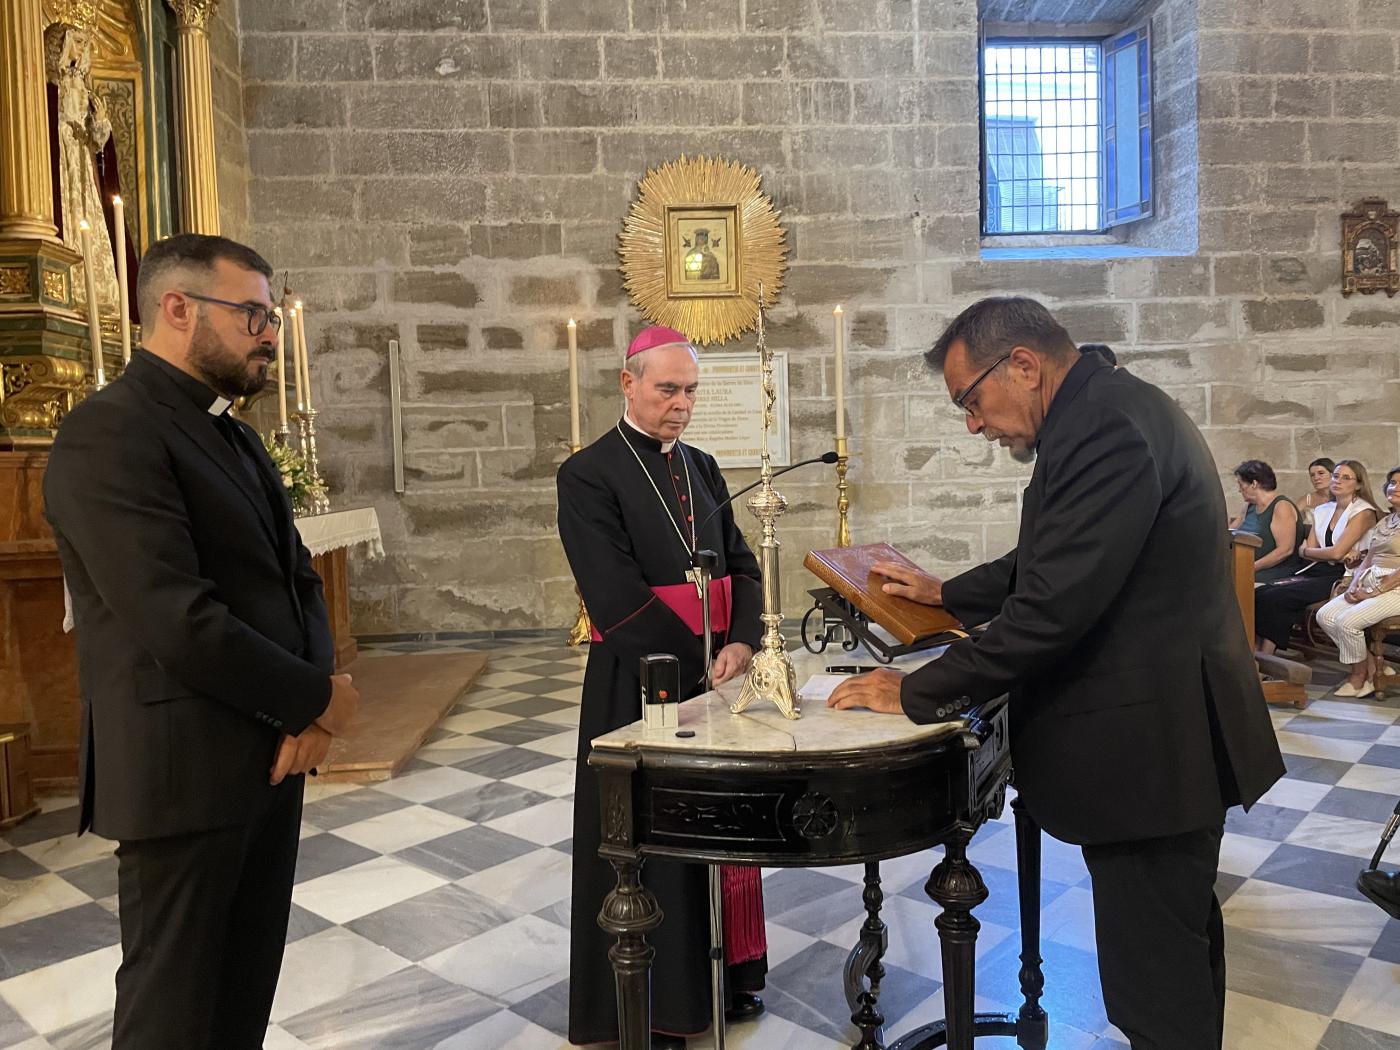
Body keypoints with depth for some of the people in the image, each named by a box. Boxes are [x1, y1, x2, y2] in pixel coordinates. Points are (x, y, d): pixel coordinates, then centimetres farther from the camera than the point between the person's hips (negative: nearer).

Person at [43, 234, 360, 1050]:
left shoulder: (234, 436, 13)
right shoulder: (109, 434, -16)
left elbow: (296, 578, 11)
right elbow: (178, 622, -25)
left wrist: (310, 705, -7)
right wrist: (316, 698, -12)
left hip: (270, 752, 8)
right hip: (186, 769, -8)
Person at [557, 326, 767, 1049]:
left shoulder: (701, 468, 10)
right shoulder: (588, 475, -11)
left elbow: (742, 565, 7)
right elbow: (618, 599, -18)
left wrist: (742, 643, -11)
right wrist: (704, 658, -15)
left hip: (716, 674, 6)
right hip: (641, 686, -6)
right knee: (650, 839, 7)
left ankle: (723, 973, 34)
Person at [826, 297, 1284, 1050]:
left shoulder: (1107, 428, -23)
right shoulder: (1106, 412, 9)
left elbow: (1054, 606, -27)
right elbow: (1049, 565, 19)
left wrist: (916, 692, -17)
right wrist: (946, 594, 19)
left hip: (1147, 749, -10)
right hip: (1159, 736, 11)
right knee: (1180, 948, 25)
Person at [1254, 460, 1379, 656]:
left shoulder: (1363, 512, -1)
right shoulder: (1322, 511, 20)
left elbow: (1336, 552, -12)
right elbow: (1305, 552, 9)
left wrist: (1306, 551, 6)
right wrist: (1339, 556, -8)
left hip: (1339, 576, -7)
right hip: (1313, 572, 7)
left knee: (1274, 597, -28)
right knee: (1260, 593, -21)